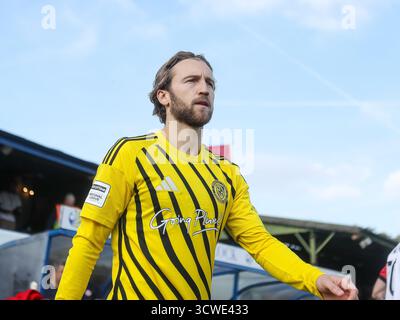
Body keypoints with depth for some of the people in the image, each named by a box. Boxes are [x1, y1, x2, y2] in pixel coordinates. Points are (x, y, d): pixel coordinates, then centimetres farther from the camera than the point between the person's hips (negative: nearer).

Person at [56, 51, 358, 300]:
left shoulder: (228, 175, 8)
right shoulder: (130, 154, -7)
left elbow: (260, 242, 0)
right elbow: (89, 240, -8)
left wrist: (315, 279, -15)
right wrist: (64, 297, -15)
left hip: (200, 296, 5)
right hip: (135, 294, -5)